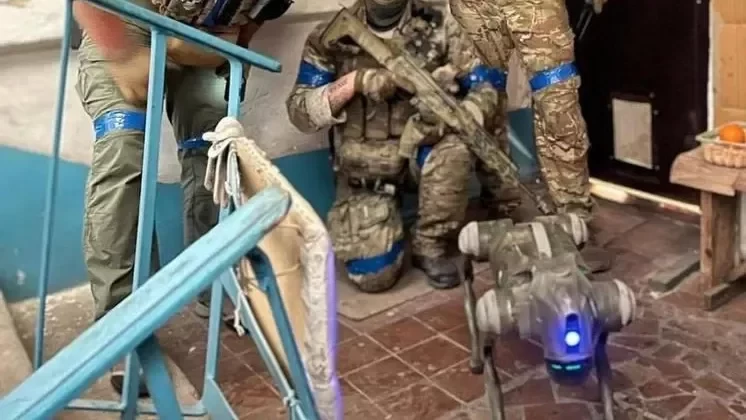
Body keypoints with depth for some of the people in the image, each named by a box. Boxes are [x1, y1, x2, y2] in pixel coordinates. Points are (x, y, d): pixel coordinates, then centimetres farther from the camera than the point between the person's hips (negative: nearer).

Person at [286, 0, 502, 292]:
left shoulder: (438, 25, -5)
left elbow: (485, 89, -5)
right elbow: (299, 112, -7)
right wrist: (353, 82, -23)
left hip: (423, 148, 1)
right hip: (365, 165, -1)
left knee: (454, 150, -35)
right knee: (373, 275, -16)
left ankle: (431, 248, -10)